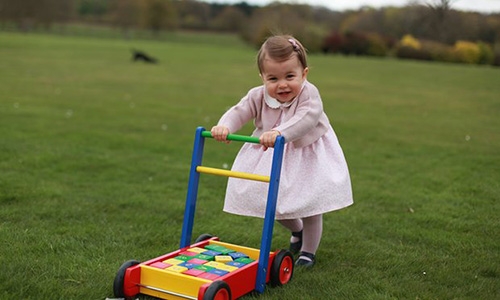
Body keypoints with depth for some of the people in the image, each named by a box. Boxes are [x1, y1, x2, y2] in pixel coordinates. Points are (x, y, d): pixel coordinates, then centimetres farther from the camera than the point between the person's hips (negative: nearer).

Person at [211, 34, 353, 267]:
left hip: (307, 157, -4)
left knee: (310, 206, 5)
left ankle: (308, 251, 29)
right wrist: (224, 126, -45)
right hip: (271, 157, 4)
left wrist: (280, 132, -63)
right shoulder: (258, 95, -16)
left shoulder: (308, 94, -28)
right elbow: (238, 112, -21)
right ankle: (296, 230, 46)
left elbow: (306, 118, -45)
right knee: (273, 202, 13)